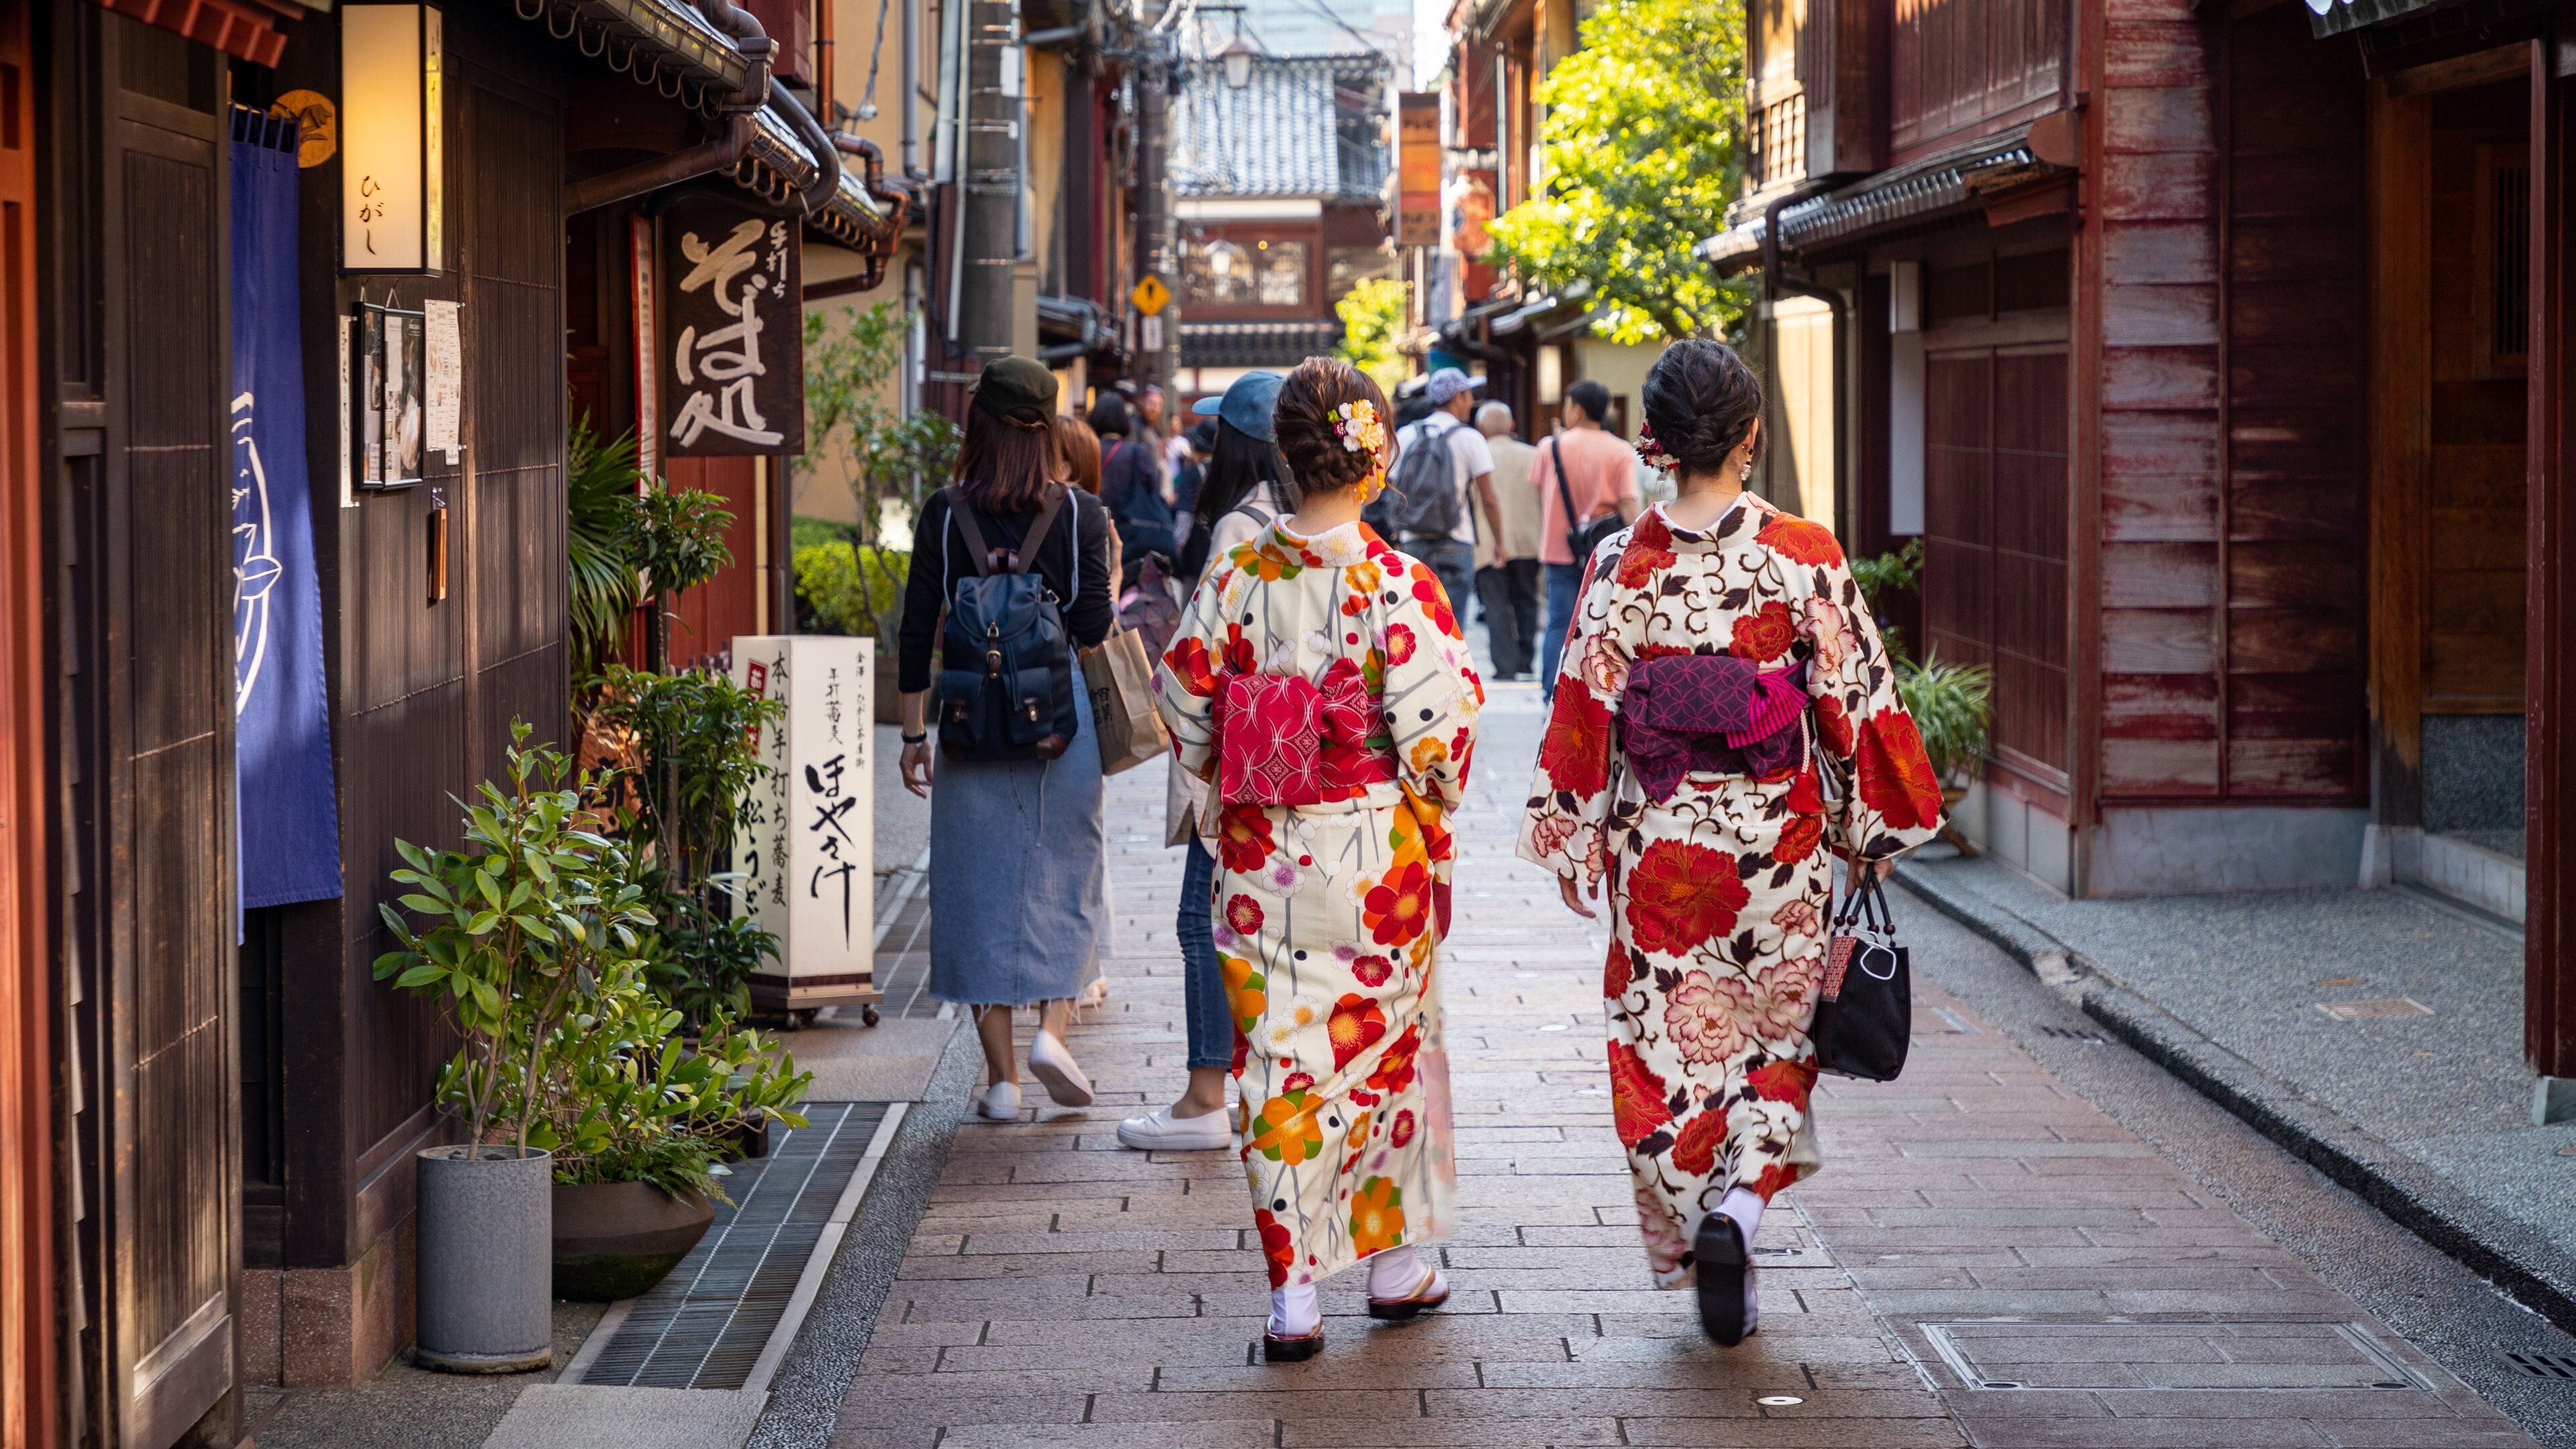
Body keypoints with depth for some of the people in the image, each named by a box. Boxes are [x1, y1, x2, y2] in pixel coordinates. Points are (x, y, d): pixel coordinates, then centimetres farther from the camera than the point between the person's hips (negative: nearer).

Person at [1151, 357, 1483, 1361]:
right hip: (1379, 860, -2)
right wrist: (1430, 800, 5)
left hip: (1261, 856, 2)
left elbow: (1184, 712, 1)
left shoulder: (1235, 579, -5)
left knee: (1278, 1062, 6)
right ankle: (1393, 1259, 27)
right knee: (1387, 1049, 16)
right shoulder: (1399, 586, -14)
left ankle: (1292, 1292, 4)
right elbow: (1438, 729, -15)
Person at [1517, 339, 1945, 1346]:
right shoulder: (1804, 557, -8)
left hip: (1657, 842, 1)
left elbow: (1584, 713, -3)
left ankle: (1698, 1252, 16)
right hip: (1780, 840, -1)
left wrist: (1577, 845, 7)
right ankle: (1739, 1200, -7)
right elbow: (1854, 699, -5)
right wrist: (1871, 831, 8)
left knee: (1671, 1046, 12)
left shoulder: (1620, 566, -6)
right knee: (1775, 1034, 15)